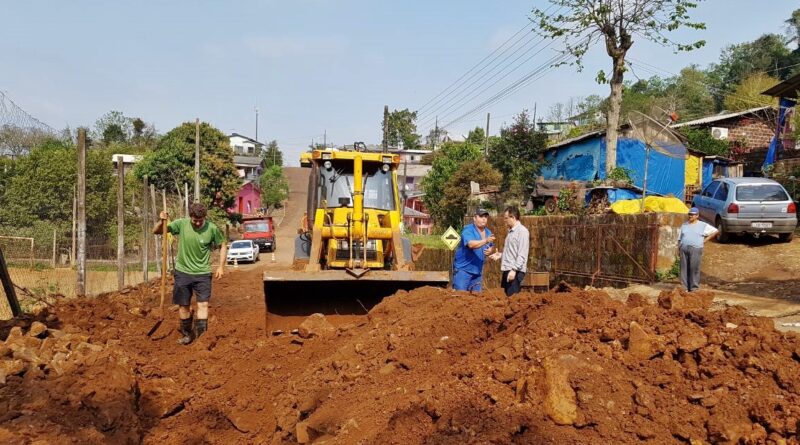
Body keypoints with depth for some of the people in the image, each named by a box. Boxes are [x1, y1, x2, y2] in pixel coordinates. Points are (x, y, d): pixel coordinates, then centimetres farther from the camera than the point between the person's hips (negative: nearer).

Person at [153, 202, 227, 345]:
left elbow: (222, 245, 4)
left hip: (202, 273, -1)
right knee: (183, 305, 10)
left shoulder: (212, 229, -13)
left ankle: (201, 336, 0)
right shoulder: (181, 224, -12)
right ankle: (187, 334, 29)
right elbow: (156, 231, -6)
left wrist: (221, 266, -2)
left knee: (203, 304, -8)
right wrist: (162, 221, -26)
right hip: (183, 272, 1)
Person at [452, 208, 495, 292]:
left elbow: (491, 247, 21)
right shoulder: (468, 230, -14)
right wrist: (486, 240, -45)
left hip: (477, 271, 7)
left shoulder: (488, 232, 9)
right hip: (463, 269, -7)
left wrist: (490, 250, -3)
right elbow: (471, 244, -31)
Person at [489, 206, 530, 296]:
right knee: (507, 296, 11)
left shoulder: (522, 231, -11)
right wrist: (500, 255, 10)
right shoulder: (511, 231, 17)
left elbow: (522, 254, -17)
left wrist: (514, 269, -21)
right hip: (507, 270, 9)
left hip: (515, 271, -9)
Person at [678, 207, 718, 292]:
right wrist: (678, 248, 6)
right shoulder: (684, 225, 18)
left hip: (695, 249, -3)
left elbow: (715, 231, 9)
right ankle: (684, 287, 5)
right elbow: (679, 238, 18)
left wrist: (705, 240, 3)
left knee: (694, 269, -7)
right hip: (684, 249, 3)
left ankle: (694, 288, -3)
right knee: (684, 268, 0)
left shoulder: (703, 225, 8)